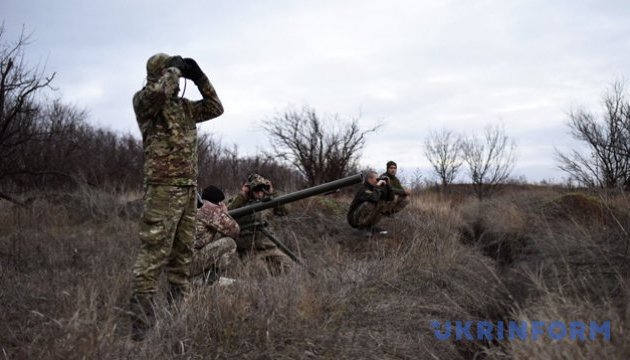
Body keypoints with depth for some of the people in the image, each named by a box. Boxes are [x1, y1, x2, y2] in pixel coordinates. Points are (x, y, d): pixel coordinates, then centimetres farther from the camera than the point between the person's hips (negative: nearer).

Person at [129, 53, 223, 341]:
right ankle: (142, 326, -7)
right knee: (153, 257, -10)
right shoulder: (143, 100, -2)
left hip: (189, 190, 8)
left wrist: (199, 78, 13)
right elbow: (159, 91, -24)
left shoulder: (183, 106, 19)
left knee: (182, 257, 11)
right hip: (163, 188, -8)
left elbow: (215, 108, 22)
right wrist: (174, 69, -7)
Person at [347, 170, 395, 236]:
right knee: (369, 204, -31)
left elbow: (390, 198, 3)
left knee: (383, 203, 1)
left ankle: (369, 226, 6)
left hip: (365, 218, 8)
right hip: (355, 219, -8)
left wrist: (387, 184, -8)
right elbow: (374, 198, -42)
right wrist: (377, 186, -29)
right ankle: (362, 228, -12)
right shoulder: (363, 189, -21)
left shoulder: (374, 188, 2)